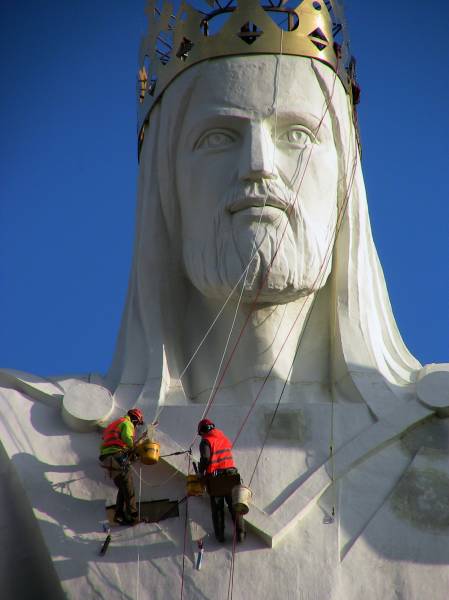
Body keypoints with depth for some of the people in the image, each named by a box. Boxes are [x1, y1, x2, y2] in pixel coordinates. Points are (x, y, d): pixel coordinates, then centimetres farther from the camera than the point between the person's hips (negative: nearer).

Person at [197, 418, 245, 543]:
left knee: (217, 508, 11)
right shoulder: (225, 438, 10)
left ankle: (220, 534, 12)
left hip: (214, 478, -3)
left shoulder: (206, 441, -7)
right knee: (234, 506, 10)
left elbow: (205, 458, -20)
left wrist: (201, 472, -6)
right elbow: (228, 450, 12)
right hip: (230, 475, 3)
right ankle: (240, 533, 7)